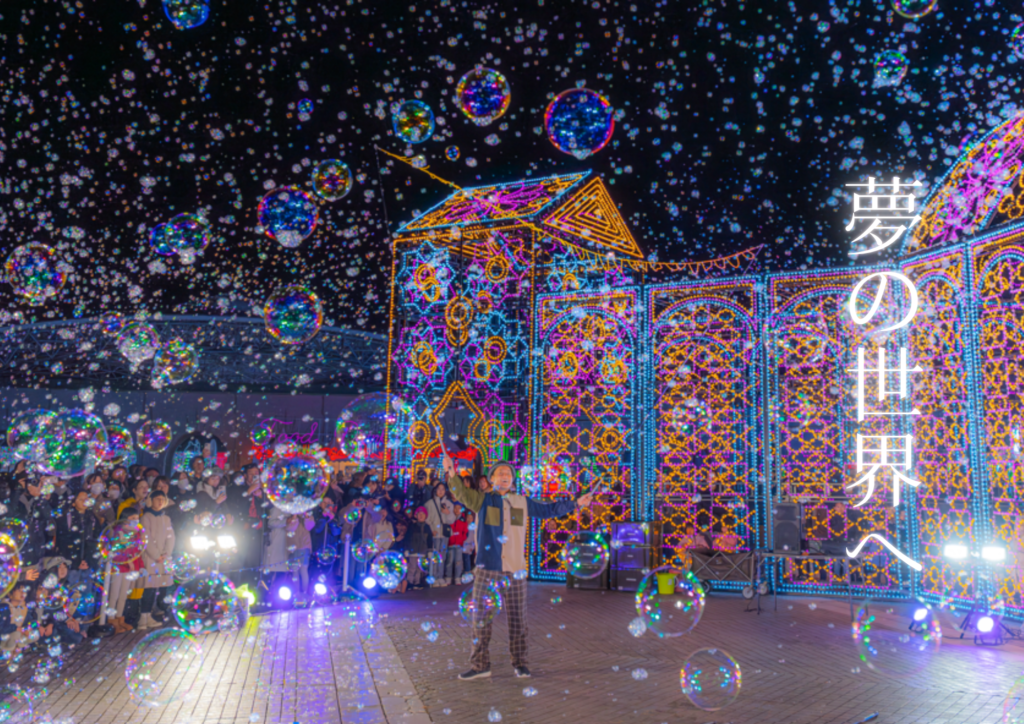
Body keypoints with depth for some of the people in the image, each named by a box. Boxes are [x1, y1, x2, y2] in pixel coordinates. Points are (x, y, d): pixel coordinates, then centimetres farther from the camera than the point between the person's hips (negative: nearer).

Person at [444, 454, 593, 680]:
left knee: (517, 619, 7)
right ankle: (480, 665, 14)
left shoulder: (523, 502, 11)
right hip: (487, 570, -2)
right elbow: (463, 494, -15)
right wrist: (452, 474, -33)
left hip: (515, 571, 2)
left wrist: (575, 503, 20)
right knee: (481, 618, 4)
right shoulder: (484, 500, 3)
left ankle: (520, 663, 20)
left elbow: (549, 509, 21)